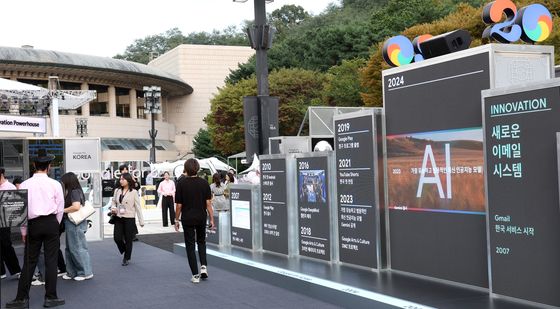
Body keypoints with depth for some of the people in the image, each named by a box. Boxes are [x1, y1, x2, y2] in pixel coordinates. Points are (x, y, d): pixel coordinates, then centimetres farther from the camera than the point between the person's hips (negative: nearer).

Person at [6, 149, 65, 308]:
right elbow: (60, 208, 1)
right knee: (51, 261, 3)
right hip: (51, 223, -1)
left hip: (33, 224, 1)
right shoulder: (55, 184, -3)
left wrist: (24, 231, 9)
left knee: (29, 262, 7)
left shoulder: (25, 185, -1)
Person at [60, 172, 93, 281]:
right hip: (71, 224, 10)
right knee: (70, 249, 14)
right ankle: (72, 272, 22)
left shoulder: (75, 192, -14)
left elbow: (76, 207, -25)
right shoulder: (72, 192, 14)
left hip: (76, 224, -10)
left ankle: (86, 272, 5)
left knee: (78, 248, -3)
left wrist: (63, 210, -14)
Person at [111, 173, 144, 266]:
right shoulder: (117, 191, 6)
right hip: (118, 218, 4)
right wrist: (113, 208, -6)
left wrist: (141, 221, -4)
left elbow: (138, 207, -3)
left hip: (129, 218, -3)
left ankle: (126, 258, 21)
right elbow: (114, 202, 18)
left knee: (128, 240, 3)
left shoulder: (133, 192, -6)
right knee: (117, 238, -3)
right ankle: (125, 251, 26)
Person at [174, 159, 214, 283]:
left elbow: (178, 205, -6)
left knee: (190, 246, 5)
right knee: (201, 242, 23)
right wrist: (211, 219, 0)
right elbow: (208, 203, -5)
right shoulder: (204, 183, -4)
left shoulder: (181, 183, -9)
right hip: (201, 217, 2)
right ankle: (204, 266, 4)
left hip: (187, 218, -2)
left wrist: (176, 220, 4)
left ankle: (195, 275, 2)